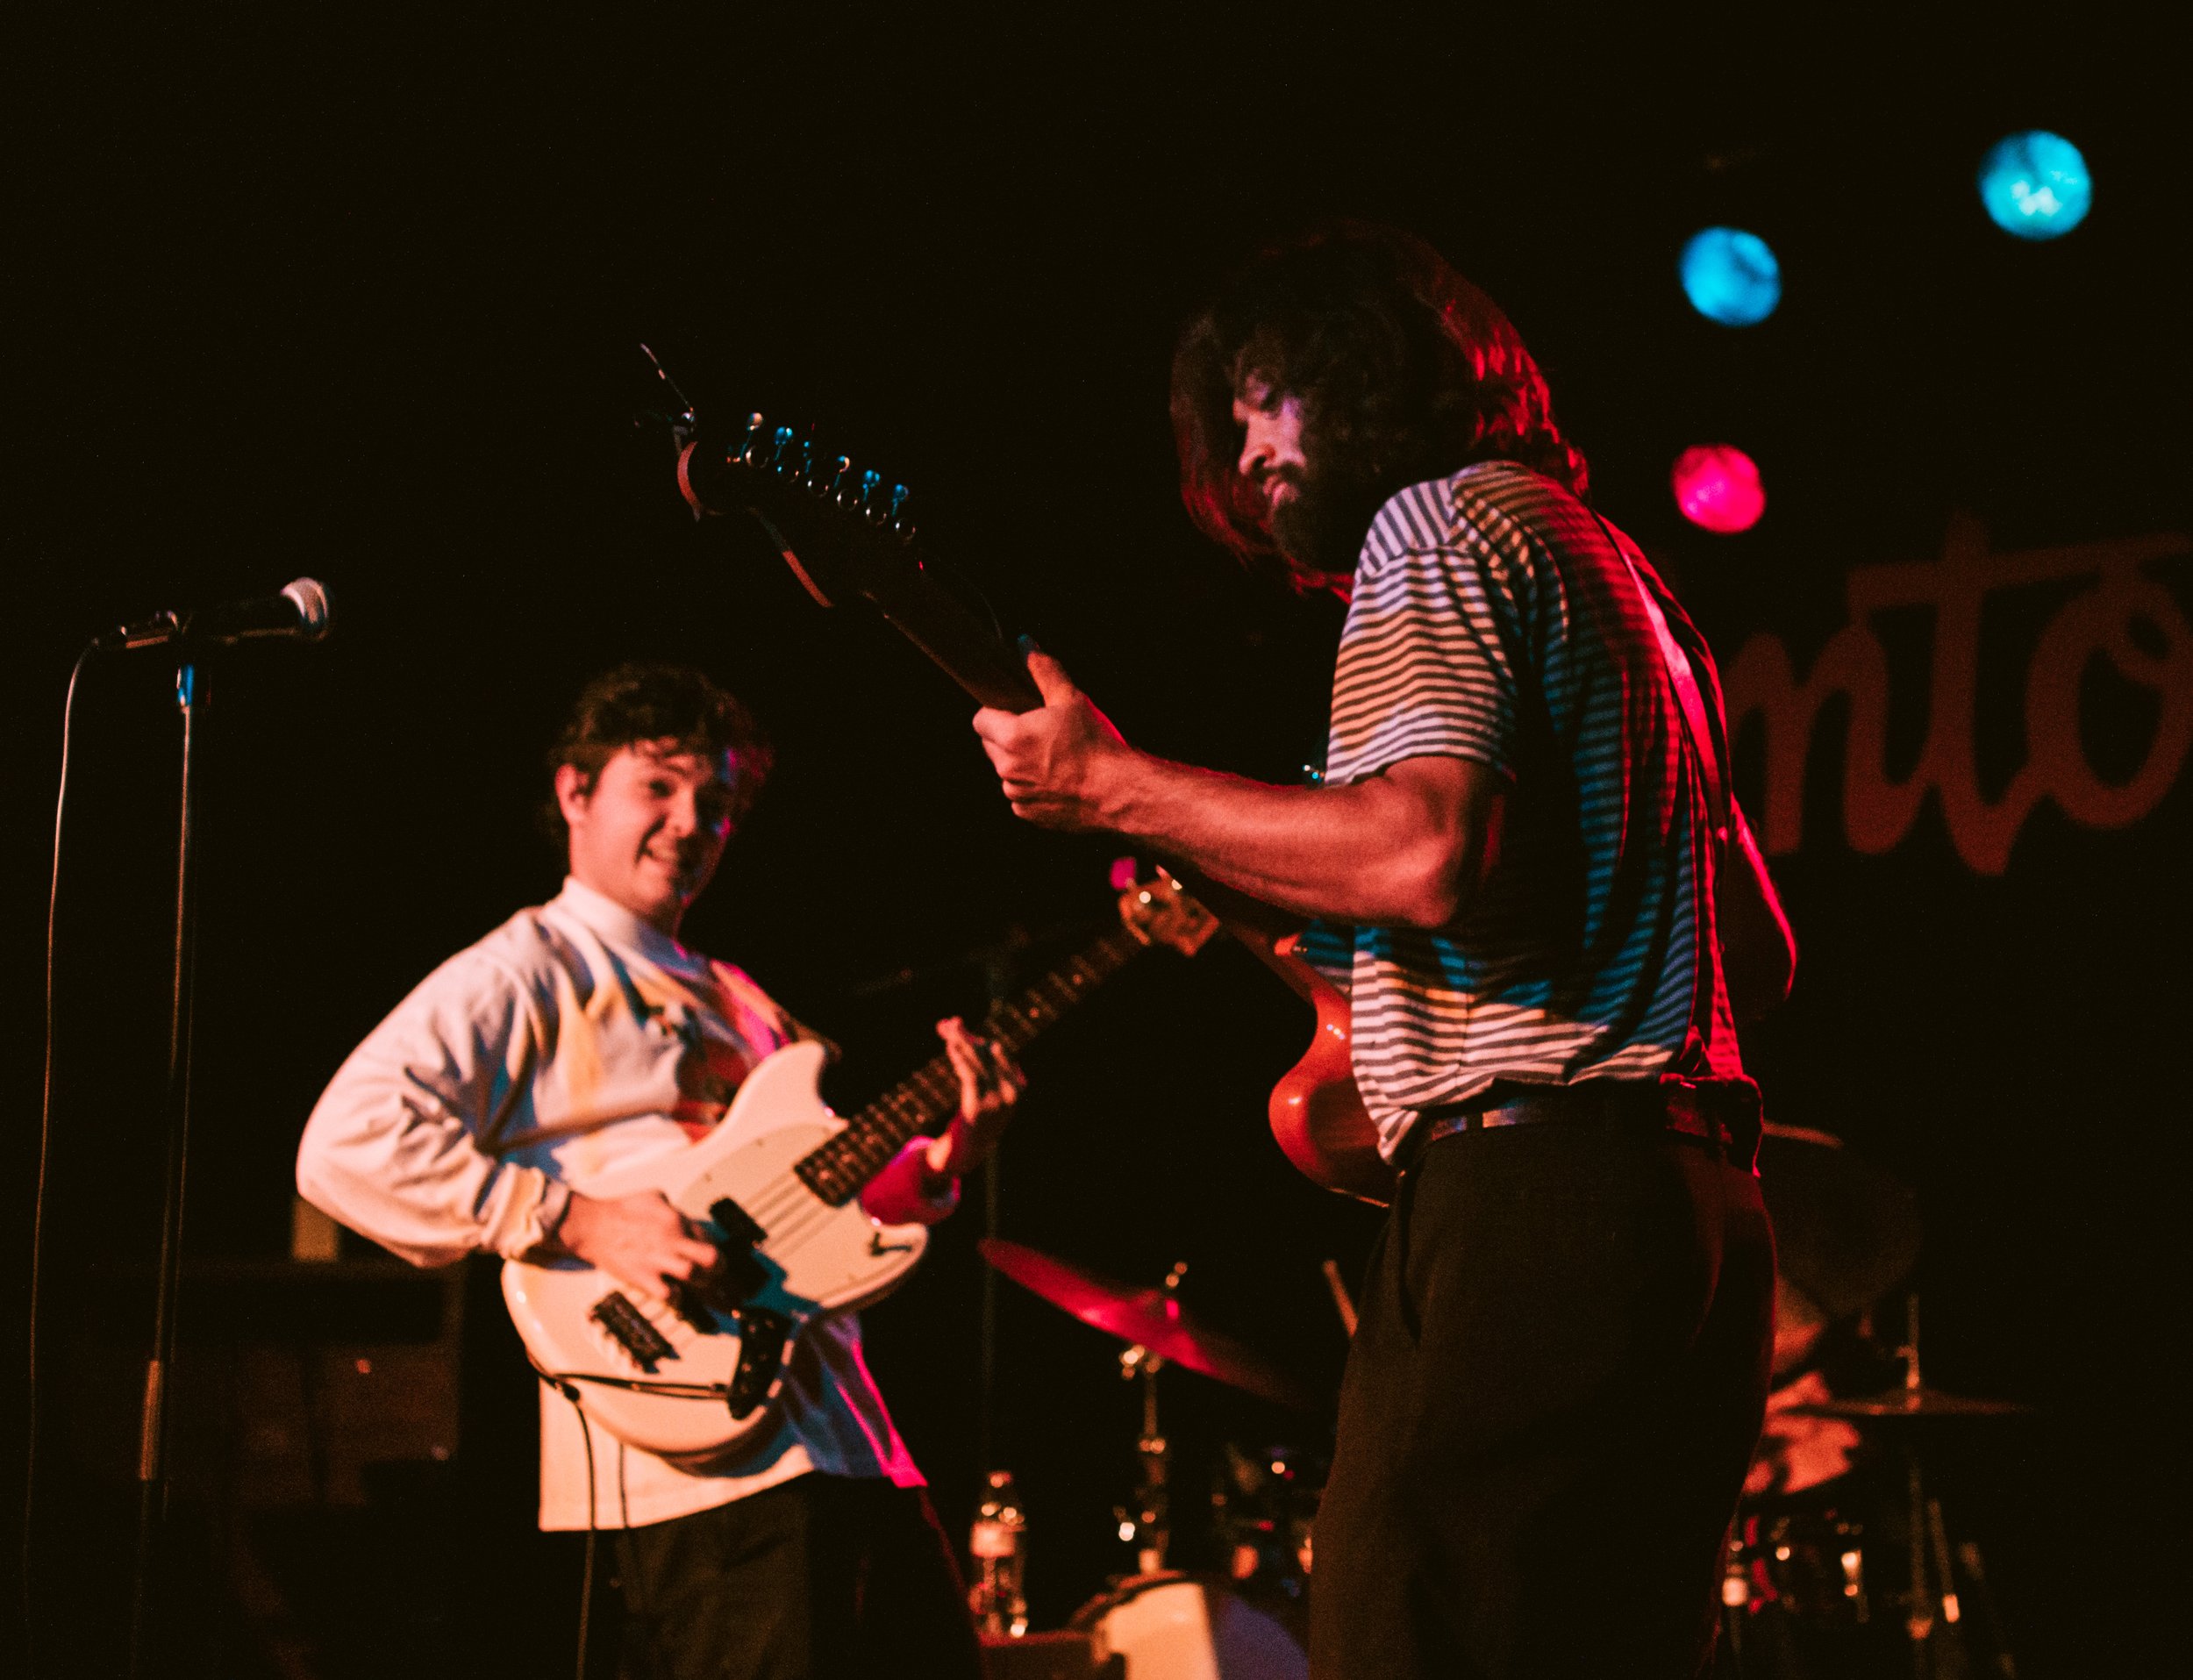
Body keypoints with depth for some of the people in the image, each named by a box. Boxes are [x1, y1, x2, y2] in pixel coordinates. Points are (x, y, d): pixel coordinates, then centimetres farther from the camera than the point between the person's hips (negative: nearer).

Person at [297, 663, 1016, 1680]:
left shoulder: (735, 1004, 25)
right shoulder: (531, 970, -2)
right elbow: (345, 1144, -16)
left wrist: (937, 1163, 7)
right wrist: (582, 1222, -19)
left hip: (844, 1438, 9)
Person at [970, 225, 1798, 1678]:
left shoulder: (1435, 523, -2)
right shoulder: (1618, 568, 27)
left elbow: (1423, 852, -20)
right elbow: (1765, 954, 27)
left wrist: (1114, 785, -12)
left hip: (1525, 1199, -10)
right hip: (1693, 1210, 10)